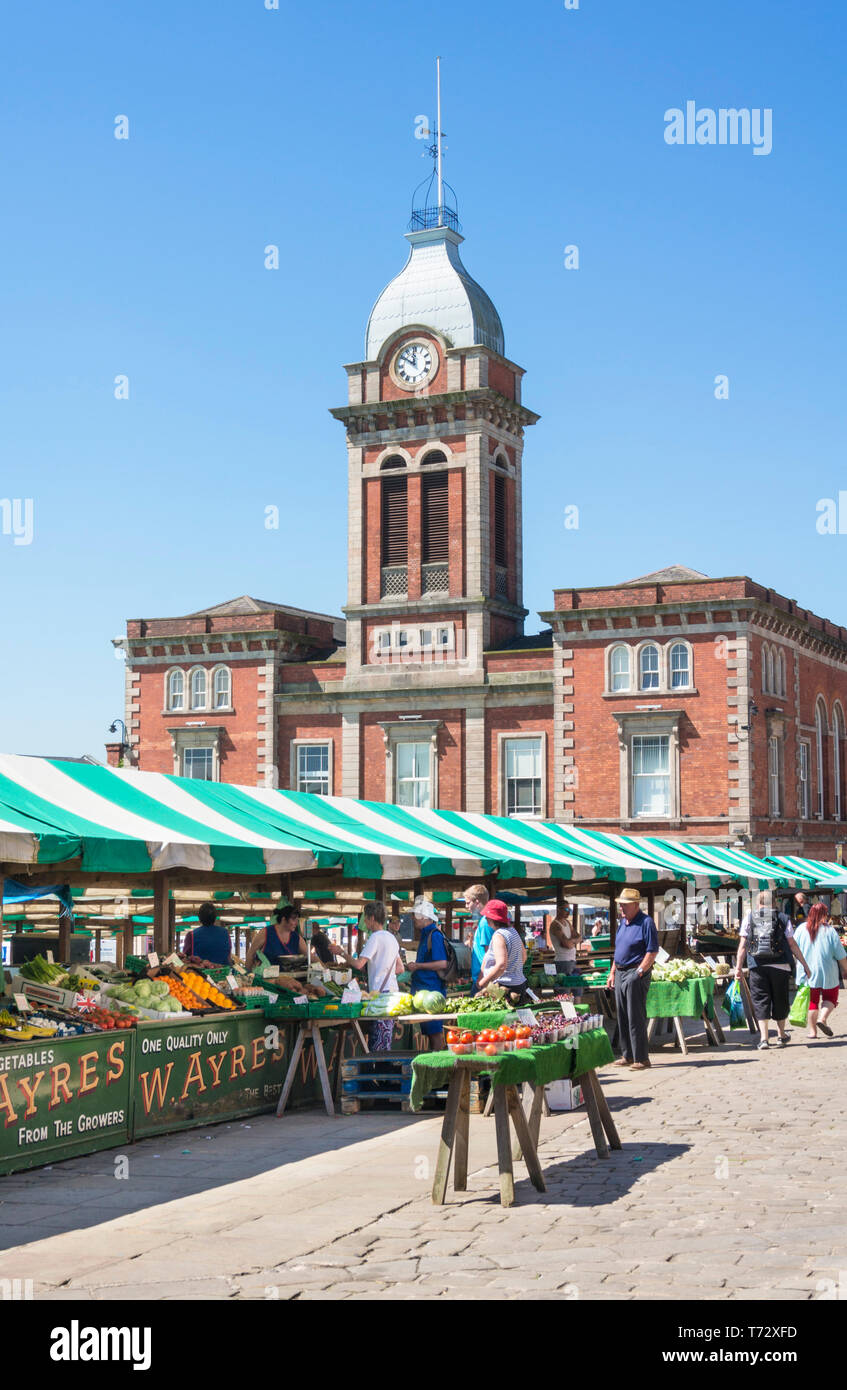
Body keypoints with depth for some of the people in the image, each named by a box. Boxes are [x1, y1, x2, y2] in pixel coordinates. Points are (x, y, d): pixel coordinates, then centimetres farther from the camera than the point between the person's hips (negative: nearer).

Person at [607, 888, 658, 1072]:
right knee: (622, 1017, 11)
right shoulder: (622, 922, 15)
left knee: (636, 1018, -7)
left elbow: (652, 952, -15)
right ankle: (627, 1056, 18)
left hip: (636, 975, -9)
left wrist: (639, 972, -20)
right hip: (620, 973, 9)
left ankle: (641, 1058, -3)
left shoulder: (646, 923, -11)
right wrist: (612, 973, 17)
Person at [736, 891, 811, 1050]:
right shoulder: (782, 918, 5)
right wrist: (805, 964, 10)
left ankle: (764, 1038, -8)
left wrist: (738, 967, 3)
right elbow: (792, 944, 4)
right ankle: (781, 1035, 30)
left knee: (760, 1001, 3)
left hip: (757, 966, -1)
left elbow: (743, 945, 0)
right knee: (780, 1000, 15)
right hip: (780, 966, 1)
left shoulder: (749, 918, 5)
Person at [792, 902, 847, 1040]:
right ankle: (822, 1018, -8)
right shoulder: (829, 930, -9)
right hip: (827, 972, -2)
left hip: (807, 971, 2)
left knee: (812, 999, 11)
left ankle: (812, 1030, 8)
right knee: (830, 997, 15)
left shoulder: (801, 929, -2)